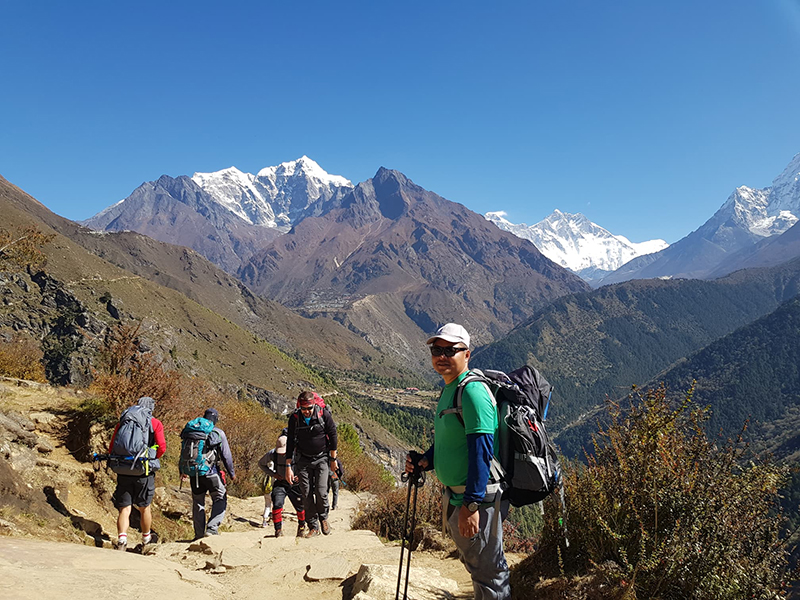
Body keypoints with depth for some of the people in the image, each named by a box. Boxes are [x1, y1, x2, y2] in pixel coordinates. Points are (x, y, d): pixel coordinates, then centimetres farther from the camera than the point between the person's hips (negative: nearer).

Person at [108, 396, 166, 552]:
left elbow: (111, 448, 7)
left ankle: (122, 538, -13)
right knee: (144, 508, 15)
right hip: (144, 471, -1)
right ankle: (146, 538, 32)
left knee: (124, 509, 6)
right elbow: (162, 447, -10)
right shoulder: (155, 423, 1)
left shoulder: (123, 421, 10)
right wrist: (152, 459, 8)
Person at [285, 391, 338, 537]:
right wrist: (288, 467, -7)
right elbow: (290, 442, -5)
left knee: (321, 491, -13)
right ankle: (313, 527, 12)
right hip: (304, 460, 2)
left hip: (322, 458, -2)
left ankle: (323, 517, 15)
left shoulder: (324, 414, -17)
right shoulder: (294, 418, -12)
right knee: (306, 494, -2)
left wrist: (333, 459, 1)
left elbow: (333, 436, -5)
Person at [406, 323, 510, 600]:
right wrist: (425, 461, 2)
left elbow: (481, 450, -26)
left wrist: (472, 504, -28)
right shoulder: (447, 390, 11)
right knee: (474, 564, 23)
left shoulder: (472, 390, -20)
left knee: (487, 571, 2)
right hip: (454, 494, 10)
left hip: (477, 497, -10)